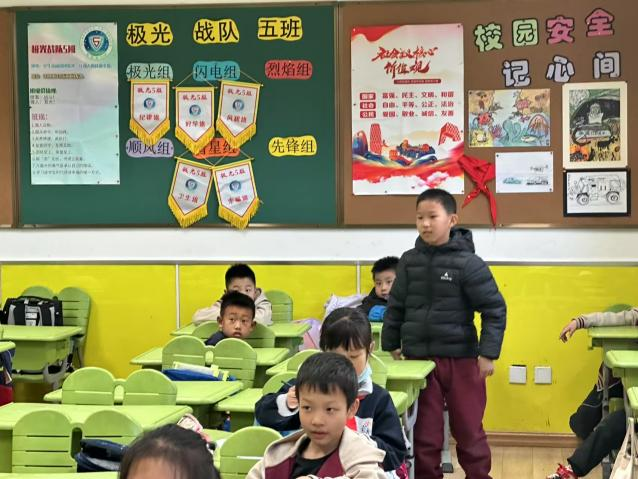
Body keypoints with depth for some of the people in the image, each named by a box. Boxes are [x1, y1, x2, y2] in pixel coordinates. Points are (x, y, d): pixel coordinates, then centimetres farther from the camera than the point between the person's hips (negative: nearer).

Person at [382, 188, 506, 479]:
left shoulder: (468, 263, -10)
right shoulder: (409, 262, 2)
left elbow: (494, 310, -8)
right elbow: (396, 307, 13)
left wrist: (488, 353, -12)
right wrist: (390, 345, 14)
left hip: (461, 359, -3)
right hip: (418, 359, 3)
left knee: (468, 431, 8)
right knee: (424, 433, 9)